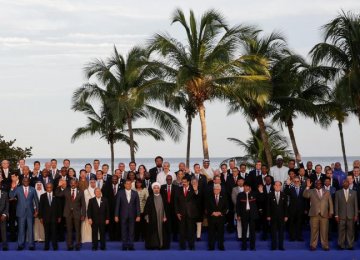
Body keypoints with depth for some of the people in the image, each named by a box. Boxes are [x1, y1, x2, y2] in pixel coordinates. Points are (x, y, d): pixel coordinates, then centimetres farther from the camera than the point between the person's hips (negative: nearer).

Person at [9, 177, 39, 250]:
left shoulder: (32, 189, 6)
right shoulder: (18, 189, 3)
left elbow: (36, 200, 11)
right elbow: (11, 196, -8)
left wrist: (36, 210, 8)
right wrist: (12, 188, -23)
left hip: (30, 212, 1)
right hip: (21, 212, -1)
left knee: (30, 229, 2)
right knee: (21, 229, 2)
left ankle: (31, 245, 6)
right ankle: (20, 245, 7)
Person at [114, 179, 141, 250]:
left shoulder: (135, 193, 5)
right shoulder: (120, 193, 3)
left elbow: (137, 205, 4)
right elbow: (117, 205, 2)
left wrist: (138, 215, -2)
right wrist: (116, 215, -3)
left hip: (132, 215, 1)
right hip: (123, 215, -1)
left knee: (131, 231, 0)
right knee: (124, 231, 2)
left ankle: (131, 245, 4)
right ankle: (124, 245, 7)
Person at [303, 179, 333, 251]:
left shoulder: (327, 192, 15)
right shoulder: (311, 191, 9)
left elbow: (330, 203, 13)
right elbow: (305, 195, -10)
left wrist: (331, 212, 3)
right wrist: (307, 187, -19)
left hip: (324, 214, 1)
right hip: (314, 214, -1)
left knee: (324, 231, 1)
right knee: (314, 230, -1)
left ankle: (325, 245, 7)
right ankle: (313, 245, 5)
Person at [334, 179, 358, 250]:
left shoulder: (354, 193, 8)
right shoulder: (338, 193, 6)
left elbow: (355, 204, 7)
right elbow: (336, 205, 4)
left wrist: (356, 215, 1)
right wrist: (336, 215, -1)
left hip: (351, 215, 1)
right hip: (341, 215, -1)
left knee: (350, 230, 1)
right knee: (341, 231, -1)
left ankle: (350, 245, 6)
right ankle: (341, 245, 5)